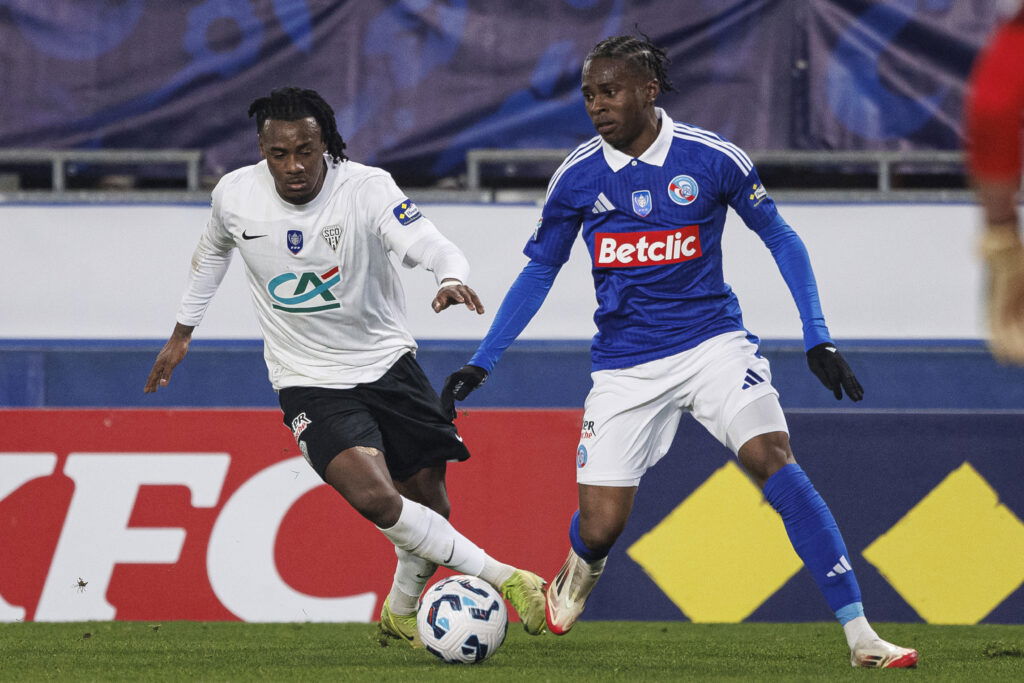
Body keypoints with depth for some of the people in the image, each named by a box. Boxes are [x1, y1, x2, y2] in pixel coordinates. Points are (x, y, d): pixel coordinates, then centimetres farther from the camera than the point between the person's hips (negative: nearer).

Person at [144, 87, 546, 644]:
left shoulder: (366, 188, -18)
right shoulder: (235, 196, -10)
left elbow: (430, 245, -33)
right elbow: (212, 252, 14)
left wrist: (452, 278, -56)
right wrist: (182, 332, 21)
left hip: (388, 362, 0)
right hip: (309, 384, 0)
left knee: (427, 499, 7)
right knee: (375, 498, -23)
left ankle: (401, 610, 35)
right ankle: (503, 579, -18)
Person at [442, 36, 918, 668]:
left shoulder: (712, 158, -8)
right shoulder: (576, 176, -2)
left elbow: (779, 238, 5)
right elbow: (539, 271, 11)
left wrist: (818, 337, -2)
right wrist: (481, 364, 6)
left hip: (713, 342, -2)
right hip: (625, 366, 2)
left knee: (773, 460, -25)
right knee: (599, 527, -4)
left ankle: (860, 635, -24)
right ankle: (576, 580, 38)